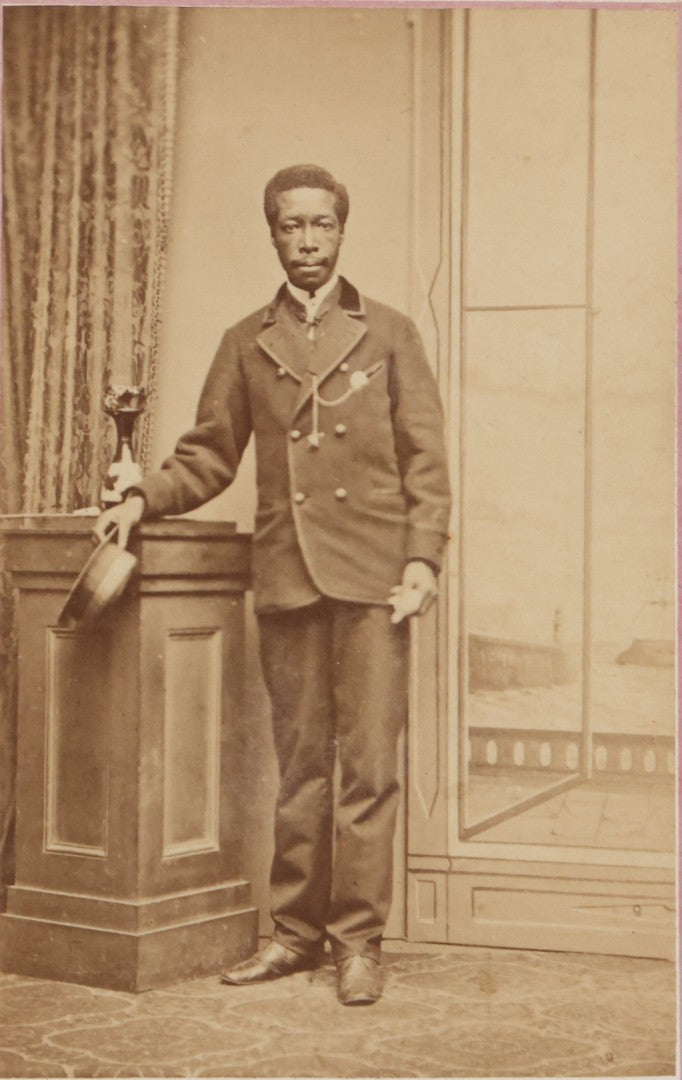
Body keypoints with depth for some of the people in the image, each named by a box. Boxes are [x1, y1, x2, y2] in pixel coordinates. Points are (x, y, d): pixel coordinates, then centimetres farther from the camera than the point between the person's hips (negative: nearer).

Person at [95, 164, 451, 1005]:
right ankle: (297, 931, 18)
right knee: (298, 763, 8)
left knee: (367, 764, -3)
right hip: (286, 579, 2)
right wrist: (143, 499, -2)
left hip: (371, 574, -2)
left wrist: (422, 557, -6)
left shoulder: (388, 334, 9)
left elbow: (425, 459, 5)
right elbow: (209, 455, 15)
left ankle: (358, 941, 5)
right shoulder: (246, 344, 14)